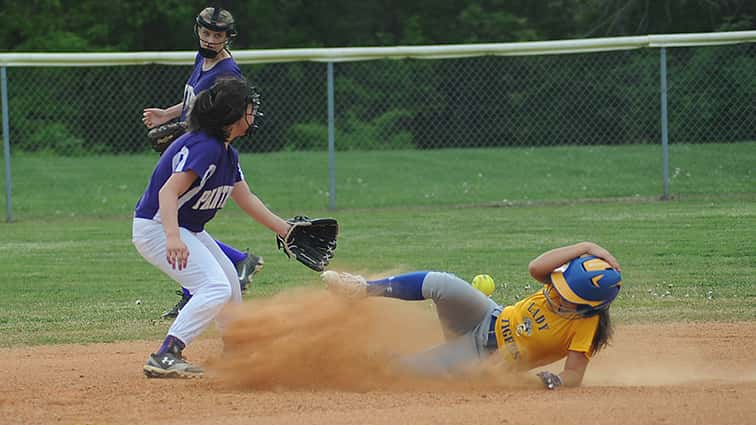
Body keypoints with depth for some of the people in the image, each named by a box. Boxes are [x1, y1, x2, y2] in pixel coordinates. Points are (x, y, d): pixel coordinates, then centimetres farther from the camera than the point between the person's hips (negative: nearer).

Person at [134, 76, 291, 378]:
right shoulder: (204, 147, -26)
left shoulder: (227, 152, 6)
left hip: (190, 230, 11)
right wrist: (173, 237, -49)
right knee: (215, 287, -23)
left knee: (229, 283, 25)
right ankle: (164, 358, -27)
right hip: (156, 228, -11)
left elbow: (246, 200, 16)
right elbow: (168, 192, -36)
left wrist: (287, 231, 16)